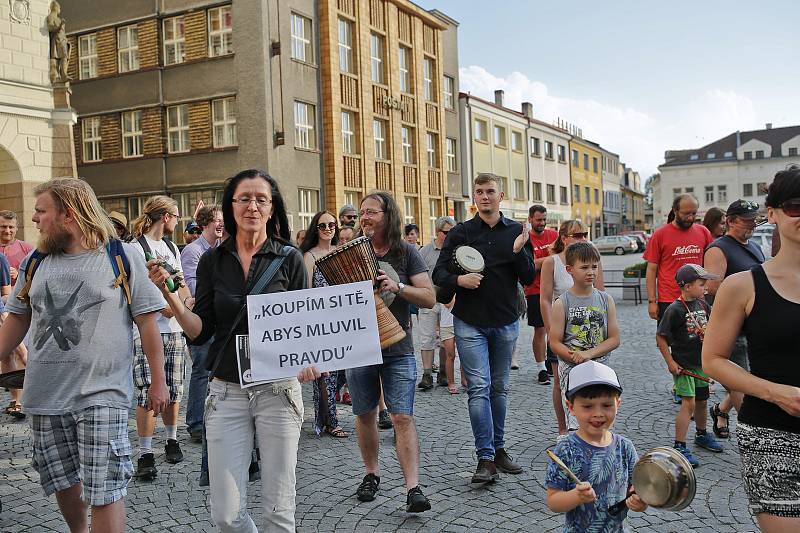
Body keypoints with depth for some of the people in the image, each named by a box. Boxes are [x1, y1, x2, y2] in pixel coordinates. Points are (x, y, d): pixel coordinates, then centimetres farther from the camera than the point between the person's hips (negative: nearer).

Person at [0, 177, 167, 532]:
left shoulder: (122, 257, -5)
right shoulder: (36, 262, 9)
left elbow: (147, 323, -4)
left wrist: (158, 381, -5)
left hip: (100, 396, -5)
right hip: (44, 396, 5)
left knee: (104, 492, -5)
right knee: (63, 482, 16)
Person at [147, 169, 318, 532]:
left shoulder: (289, 259, -1)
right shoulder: (213, 261, 4)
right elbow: (200, 331, 1)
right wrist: (170, 295, -14)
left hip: (277, 389, -1)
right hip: (226, 392, 2)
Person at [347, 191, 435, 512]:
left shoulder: (406, 253, -2)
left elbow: (429, 298, -7)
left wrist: (397, 287, -22)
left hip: (397, 349, -2)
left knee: (402, 417, -8)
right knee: (364, 414, 13)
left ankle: (413, 488, -6)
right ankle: (371, 474, 31)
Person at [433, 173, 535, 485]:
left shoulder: (517, 232, 5)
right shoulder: (460, 233, 2)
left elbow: (529, 279, 1)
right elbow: (439, 274, 1)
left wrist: (518, 252, -16)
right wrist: (459, 280, -19)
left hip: (506, 323, 2)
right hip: (470, 323, -2)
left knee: (499, 388, 12)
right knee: (479, 388, -8)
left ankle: (498, 449, 25)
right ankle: (485, 459, -6)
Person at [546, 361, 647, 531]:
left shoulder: (625, 447, -7)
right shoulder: (566, 451, -19)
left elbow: (635, 488, 1)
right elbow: (552, 502, -16)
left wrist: (638, 502, -19)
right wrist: (577, 496, -33)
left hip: (618, 528, 3)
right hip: (577, 529, -3)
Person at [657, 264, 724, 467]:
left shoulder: (702, 304, 5)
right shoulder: (675, 309, -17)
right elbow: (660, 337, -15)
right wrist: (670, 363, -15)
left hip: (701, 363, 7)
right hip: (683, 365, -7)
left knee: (702, 401, 20)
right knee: (689, 403, -13)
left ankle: (701, 435, 41)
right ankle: (679, 447, -6)